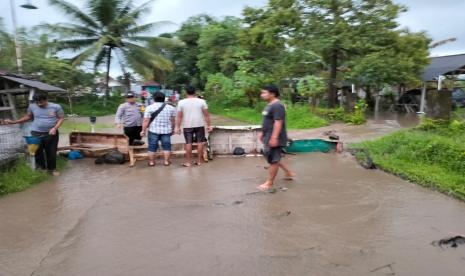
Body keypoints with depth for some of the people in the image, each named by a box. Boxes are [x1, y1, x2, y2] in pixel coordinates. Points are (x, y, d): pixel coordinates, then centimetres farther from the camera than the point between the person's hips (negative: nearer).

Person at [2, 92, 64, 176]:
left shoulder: (56, 107, -8)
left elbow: (61, 118, -3)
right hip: (36, 133, 2)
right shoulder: (32, 106, 0)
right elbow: (28, 117, 14)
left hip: (51, 134, -2)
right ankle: (41, 168, 25)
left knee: (51, 152, 6)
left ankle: (52, 169, 24)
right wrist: (13, 122, 8)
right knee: (38, 152, 7)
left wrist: (55, 128, -16)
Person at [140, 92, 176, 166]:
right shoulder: (171, 108, 3)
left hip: (153, 130, -1)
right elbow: (173, 121, 8)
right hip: (166, 130, 1)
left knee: (152, 147, 8)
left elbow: (146, 121, -6)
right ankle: (167, 161, 12)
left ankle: (151, 162, 15)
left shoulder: (149, 107, -4)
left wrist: (143, 130, 0)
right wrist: (172, 129, 18)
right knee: (166, 146, 9)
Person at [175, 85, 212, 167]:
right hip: (199, 125, 0)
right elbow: (206, 115, -2)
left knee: (188, 143, 4)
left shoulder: (181, 102, -2)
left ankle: (188, 162, 9)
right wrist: (209, 125, 4)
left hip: (187, 126, 0)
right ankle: (199, 161, 13)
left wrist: (178, 127, 4)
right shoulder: (201, 101, -3)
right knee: (200, 142, 9)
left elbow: (179, 116, -2)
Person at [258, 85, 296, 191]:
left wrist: (274, 137, -29)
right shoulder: (270, 105, 13)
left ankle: (269, 183, 9)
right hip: (269, 137, 11)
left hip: (274, 138, -11)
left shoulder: (277, 106, -20)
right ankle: (289, 173, 30)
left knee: (273, 160, -1)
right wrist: (263, 133, 23)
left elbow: (278, 123, -26)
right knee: (273, 158, 19)